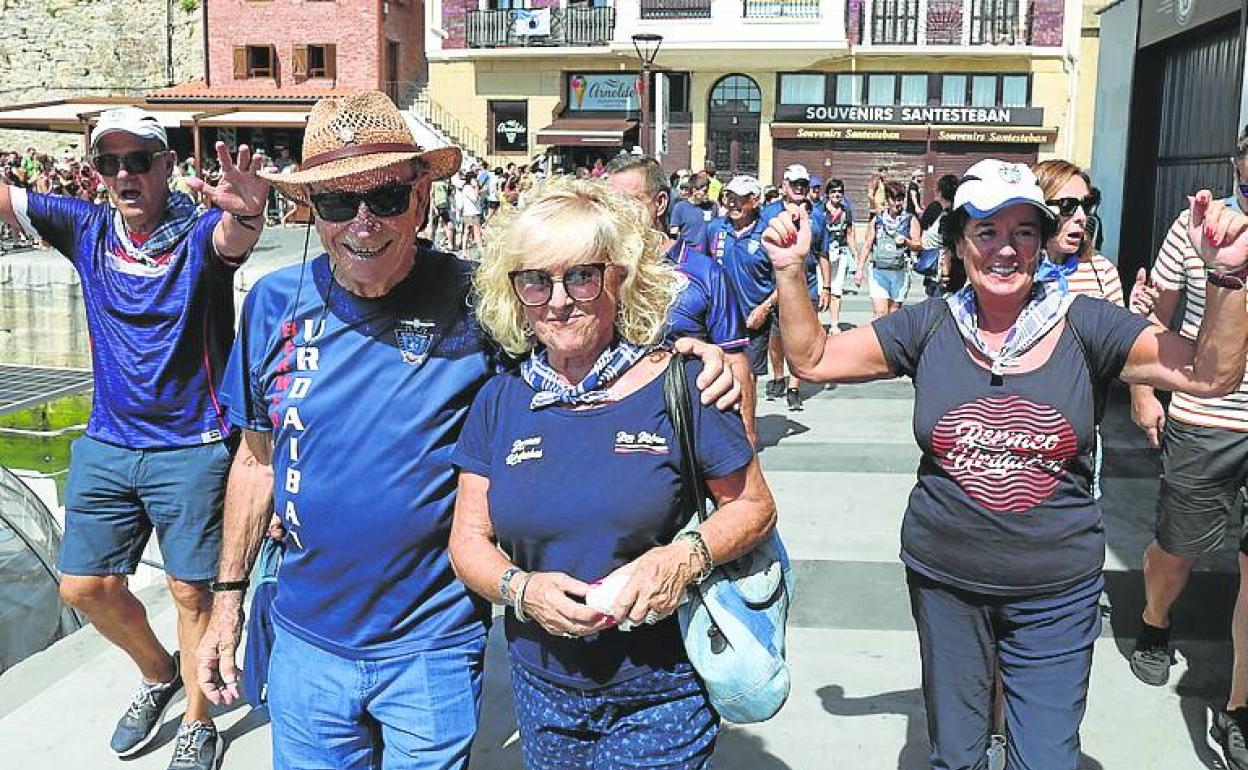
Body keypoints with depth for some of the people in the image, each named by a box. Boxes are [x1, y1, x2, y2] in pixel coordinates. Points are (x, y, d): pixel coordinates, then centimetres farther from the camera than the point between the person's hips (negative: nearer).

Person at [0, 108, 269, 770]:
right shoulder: (86, 228, 1)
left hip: (192, 449, -5)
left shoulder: (200, 233, -14)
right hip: (106, 443, 5)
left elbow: (232, 238, -36)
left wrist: (246, 214, -60)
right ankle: (158, 673, 38)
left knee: (191, 591, 5)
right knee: (84, 586, 11)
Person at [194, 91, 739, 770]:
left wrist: (688, 350, -26)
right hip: (306, 642, 3)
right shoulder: (277, 304, -4)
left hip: (433, 646, -3)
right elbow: (257, 457, 6)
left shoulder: (477, 300, -15)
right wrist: (227, 596, 9)